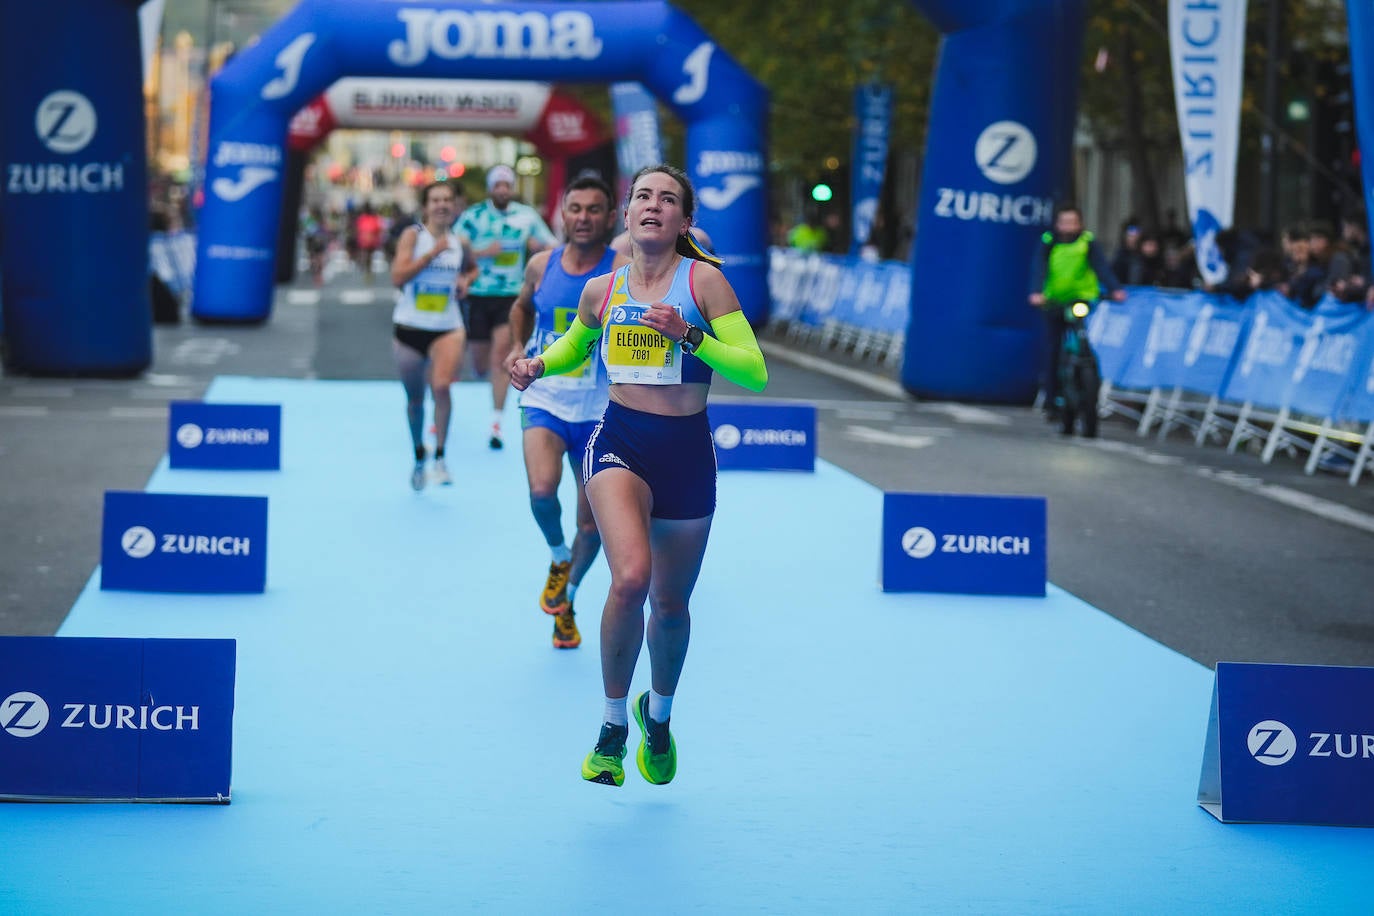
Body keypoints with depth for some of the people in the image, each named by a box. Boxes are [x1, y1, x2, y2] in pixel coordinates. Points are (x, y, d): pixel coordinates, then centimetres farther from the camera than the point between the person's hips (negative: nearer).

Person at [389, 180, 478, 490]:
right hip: (409, 327, -1)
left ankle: (440, 458, -13)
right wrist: (433, 252, -22)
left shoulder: (460, 243, 4)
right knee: (414, 398, 12)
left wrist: (465, 281, 3)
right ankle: (419, 458, 34)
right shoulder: (413, 236, -5)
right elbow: (398, 276, -17)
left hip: (447, 328, 1)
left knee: (441, 386, -24)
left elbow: (473, 268, 26)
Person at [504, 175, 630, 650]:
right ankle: (558, 559, 5)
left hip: (599, 409, -1)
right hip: (544, 400, 1)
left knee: (592, 524, 6)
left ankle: (567, 600, 33)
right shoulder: (542, 265, 1)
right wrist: (518, 347, 8)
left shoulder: (623, 271, -10)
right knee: (542, 490, -26)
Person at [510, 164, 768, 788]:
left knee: (670, 604, 12)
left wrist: (690, 337, -22)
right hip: (619, 441, 0)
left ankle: (658, 714, 43)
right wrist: (537, 366, 5)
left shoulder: (704, 280, -4)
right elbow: (571, 347, 27)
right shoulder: (600, 291, 5)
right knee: (631, 577, -26)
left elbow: (755, 373, -9)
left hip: (687, 449, 0)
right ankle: (613, 726, -9)